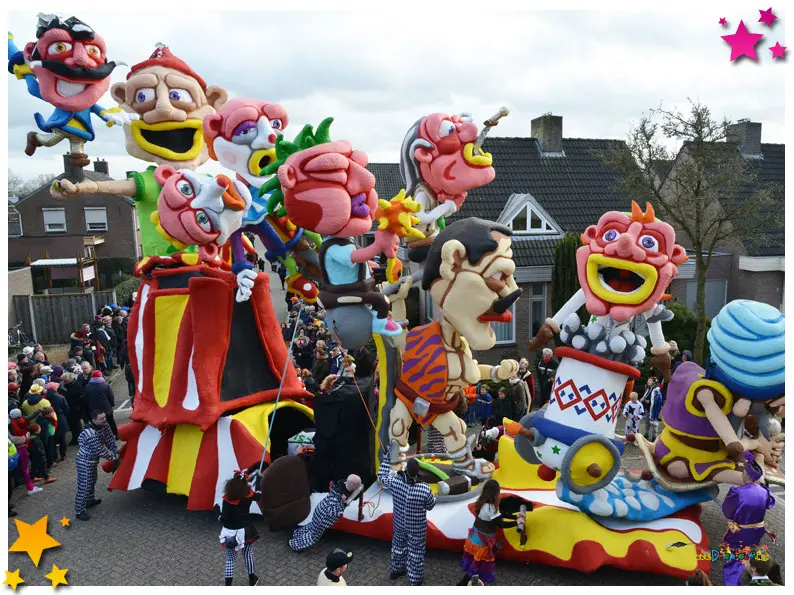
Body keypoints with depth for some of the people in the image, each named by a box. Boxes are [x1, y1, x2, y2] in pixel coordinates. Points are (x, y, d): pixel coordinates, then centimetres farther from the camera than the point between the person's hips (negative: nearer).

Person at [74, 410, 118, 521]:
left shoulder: (104, 426, -9)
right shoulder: (91, 435, -34)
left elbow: (109, 440, 2)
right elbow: (100, 451, -28)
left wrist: (116, 451, -6)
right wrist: (113, 457, -16)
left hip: (92, 459, 10)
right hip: (85, 461, -10)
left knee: (92, 480, 26)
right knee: (84, 486, -5)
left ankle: (90, 500, 45)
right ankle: (79, 511, 3)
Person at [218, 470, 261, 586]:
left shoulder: (227, 499, -22)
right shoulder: (249, 495, -14)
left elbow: (224, 518, -19)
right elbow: (259, 495, 8)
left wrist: (220, 518, 4)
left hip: (230, 532, -2)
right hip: (244, 531, 2)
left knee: (230, 559, 14)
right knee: (248, 554, 24)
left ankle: (228, 586, 16)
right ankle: (252, 580, 39)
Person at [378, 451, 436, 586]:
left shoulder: (395, 481, -26)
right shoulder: (424, 489, -32)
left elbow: (381, 476, -4)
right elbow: (430, 506, -13)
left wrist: (387, 456, -2)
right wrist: (432, 495, 7)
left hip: (399, 523, 3)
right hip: (417, 527, -3)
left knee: (399, 546, 29)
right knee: (416, 551, 20)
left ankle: (396, 570, 51)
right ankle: (416, 579, 39)